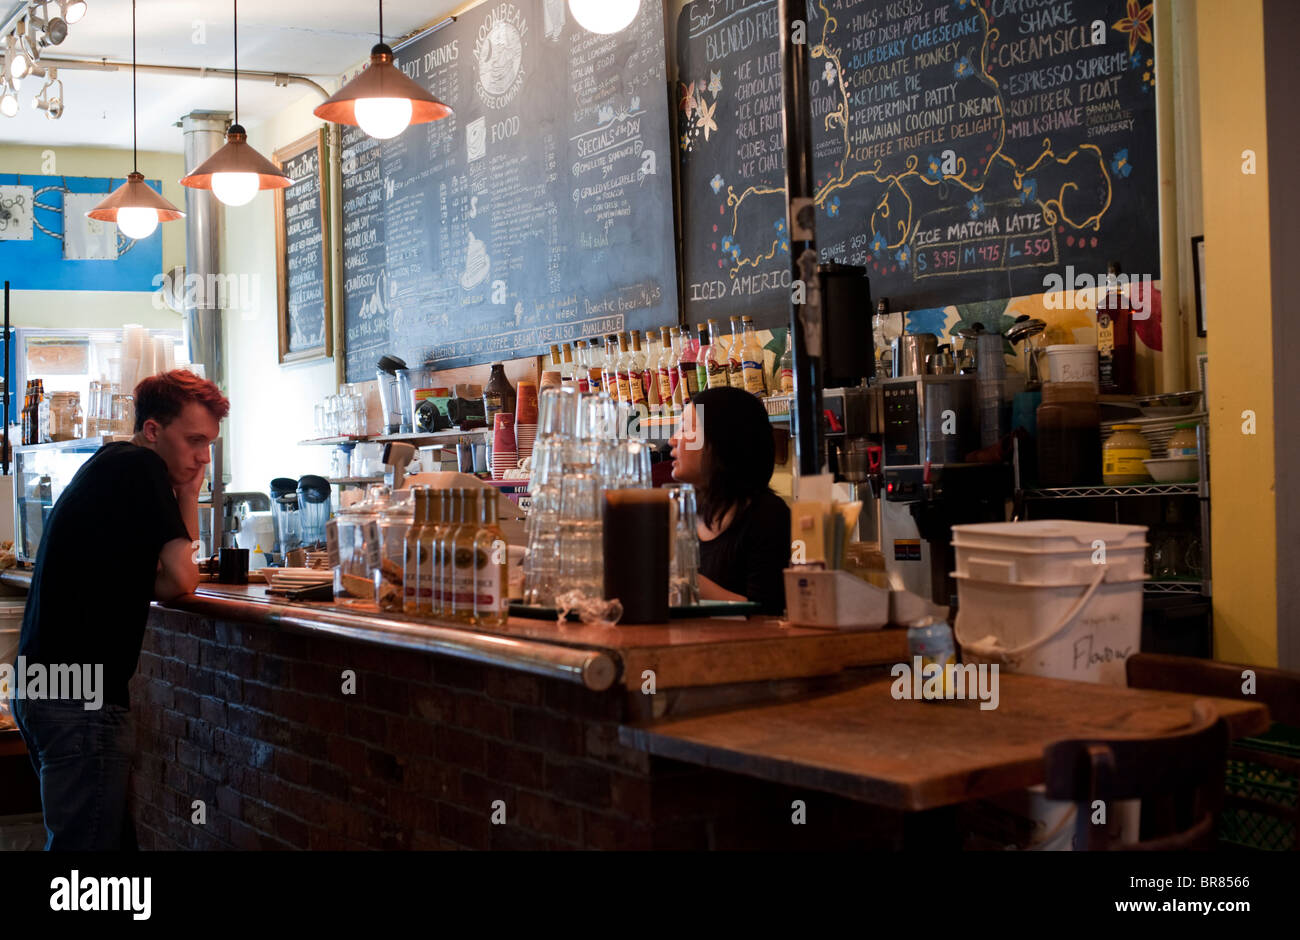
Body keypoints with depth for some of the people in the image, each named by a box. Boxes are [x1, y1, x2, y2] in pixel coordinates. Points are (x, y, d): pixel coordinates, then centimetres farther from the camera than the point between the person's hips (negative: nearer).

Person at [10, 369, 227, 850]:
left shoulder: (109, 465, 20)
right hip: (78, 698, -10)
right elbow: (180, 580, -15)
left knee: (114, 833, 16)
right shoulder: (140, 467, -11)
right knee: (89, 841, -4)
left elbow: (174, 563, 20)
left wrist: (187, 494, 9)